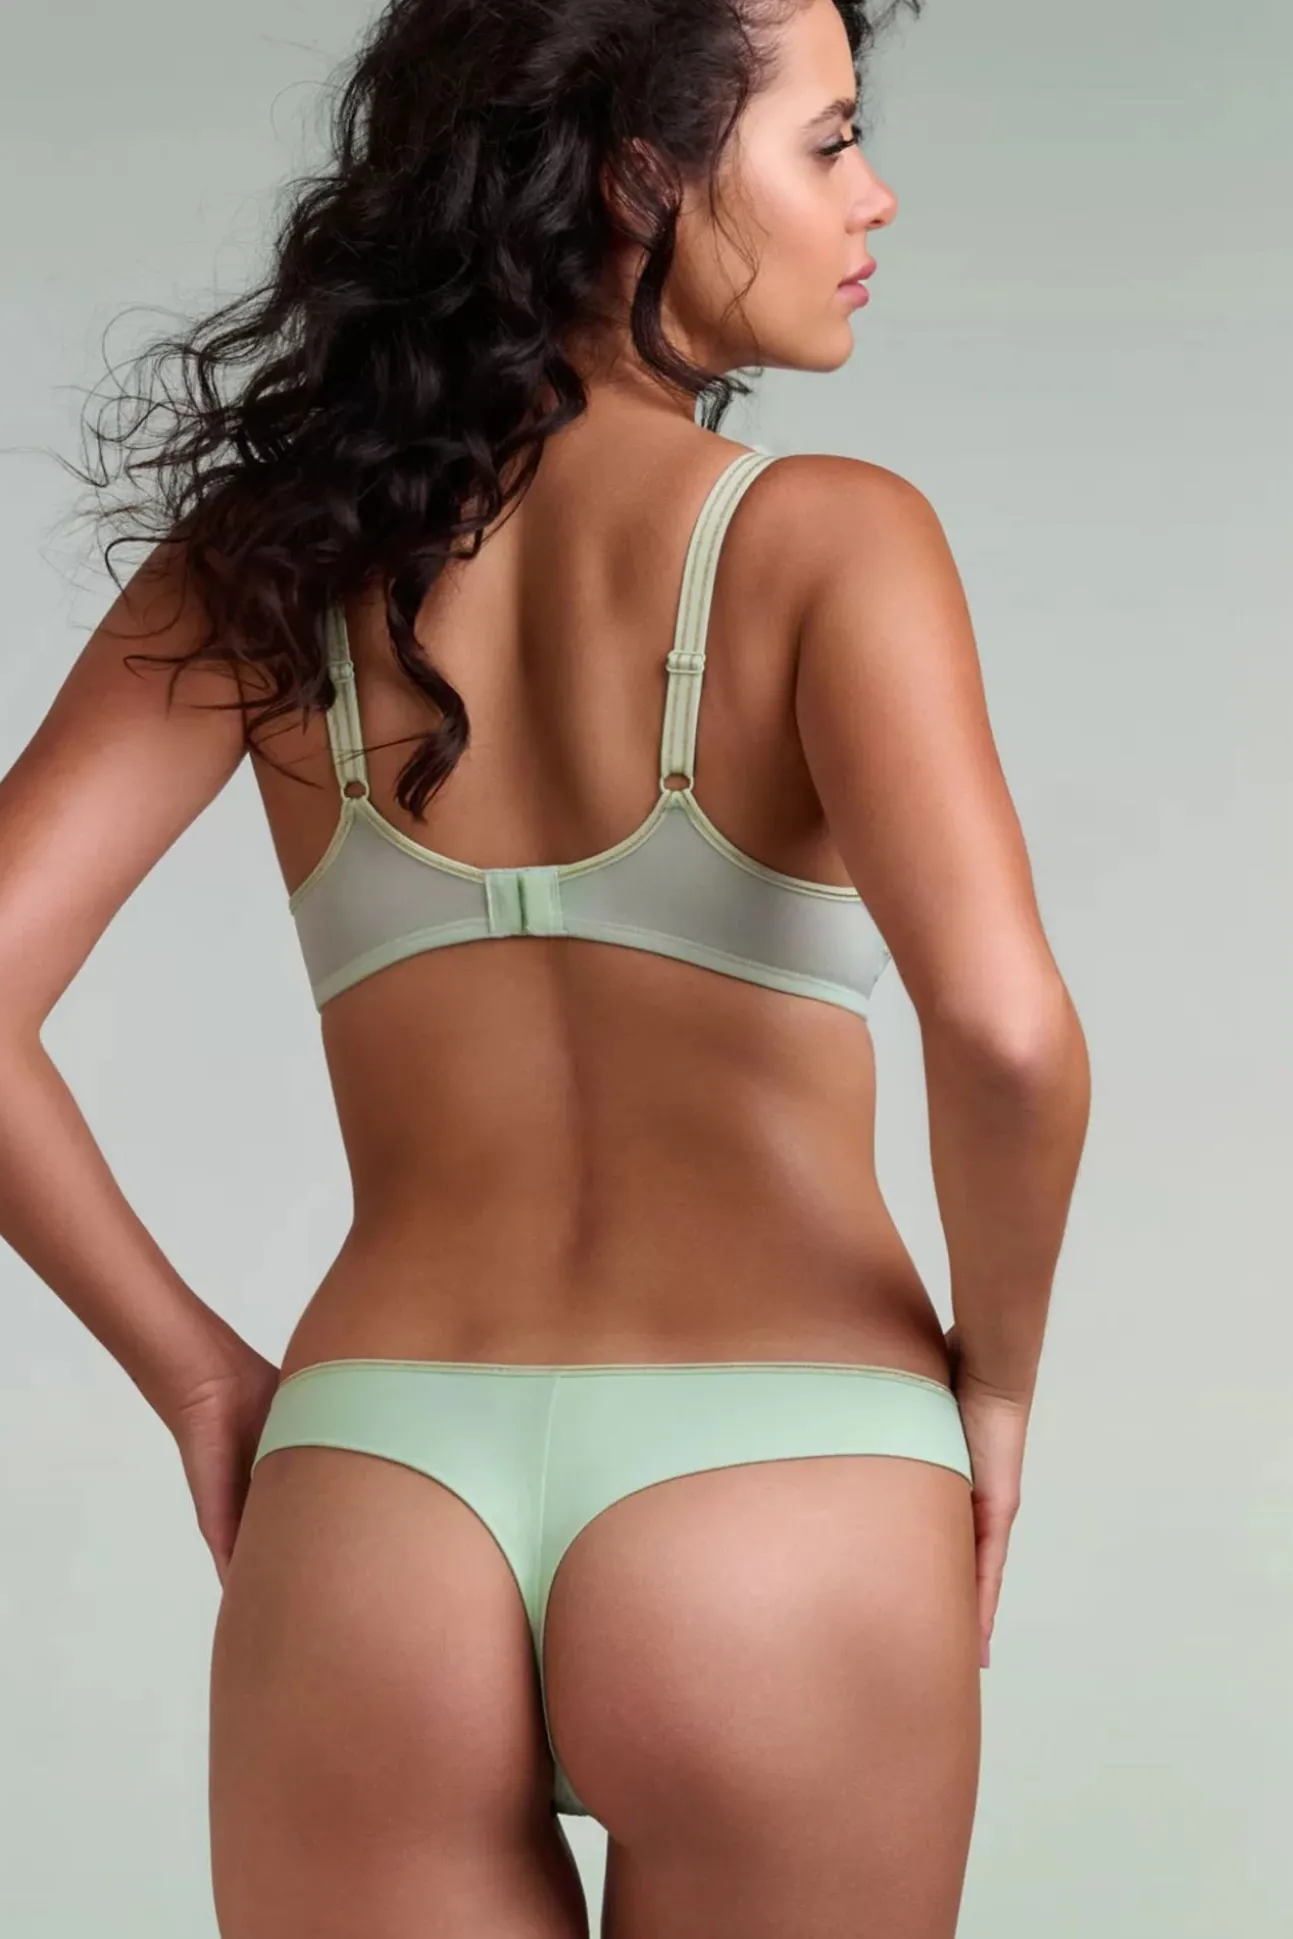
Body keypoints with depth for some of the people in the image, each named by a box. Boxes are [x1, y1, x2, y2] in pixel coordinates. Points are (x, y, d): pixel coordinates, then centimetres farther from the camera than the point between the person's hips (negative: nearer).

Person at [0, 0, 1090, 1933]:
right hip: (779, 1510, -2)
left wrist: (195, 1371, 8)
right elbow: (1003, 1024, -20)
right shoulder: (828, 537, -6)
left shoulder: (267, 556, 5)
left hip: (372, 1493, 3)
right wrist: (996, 1377, -2)